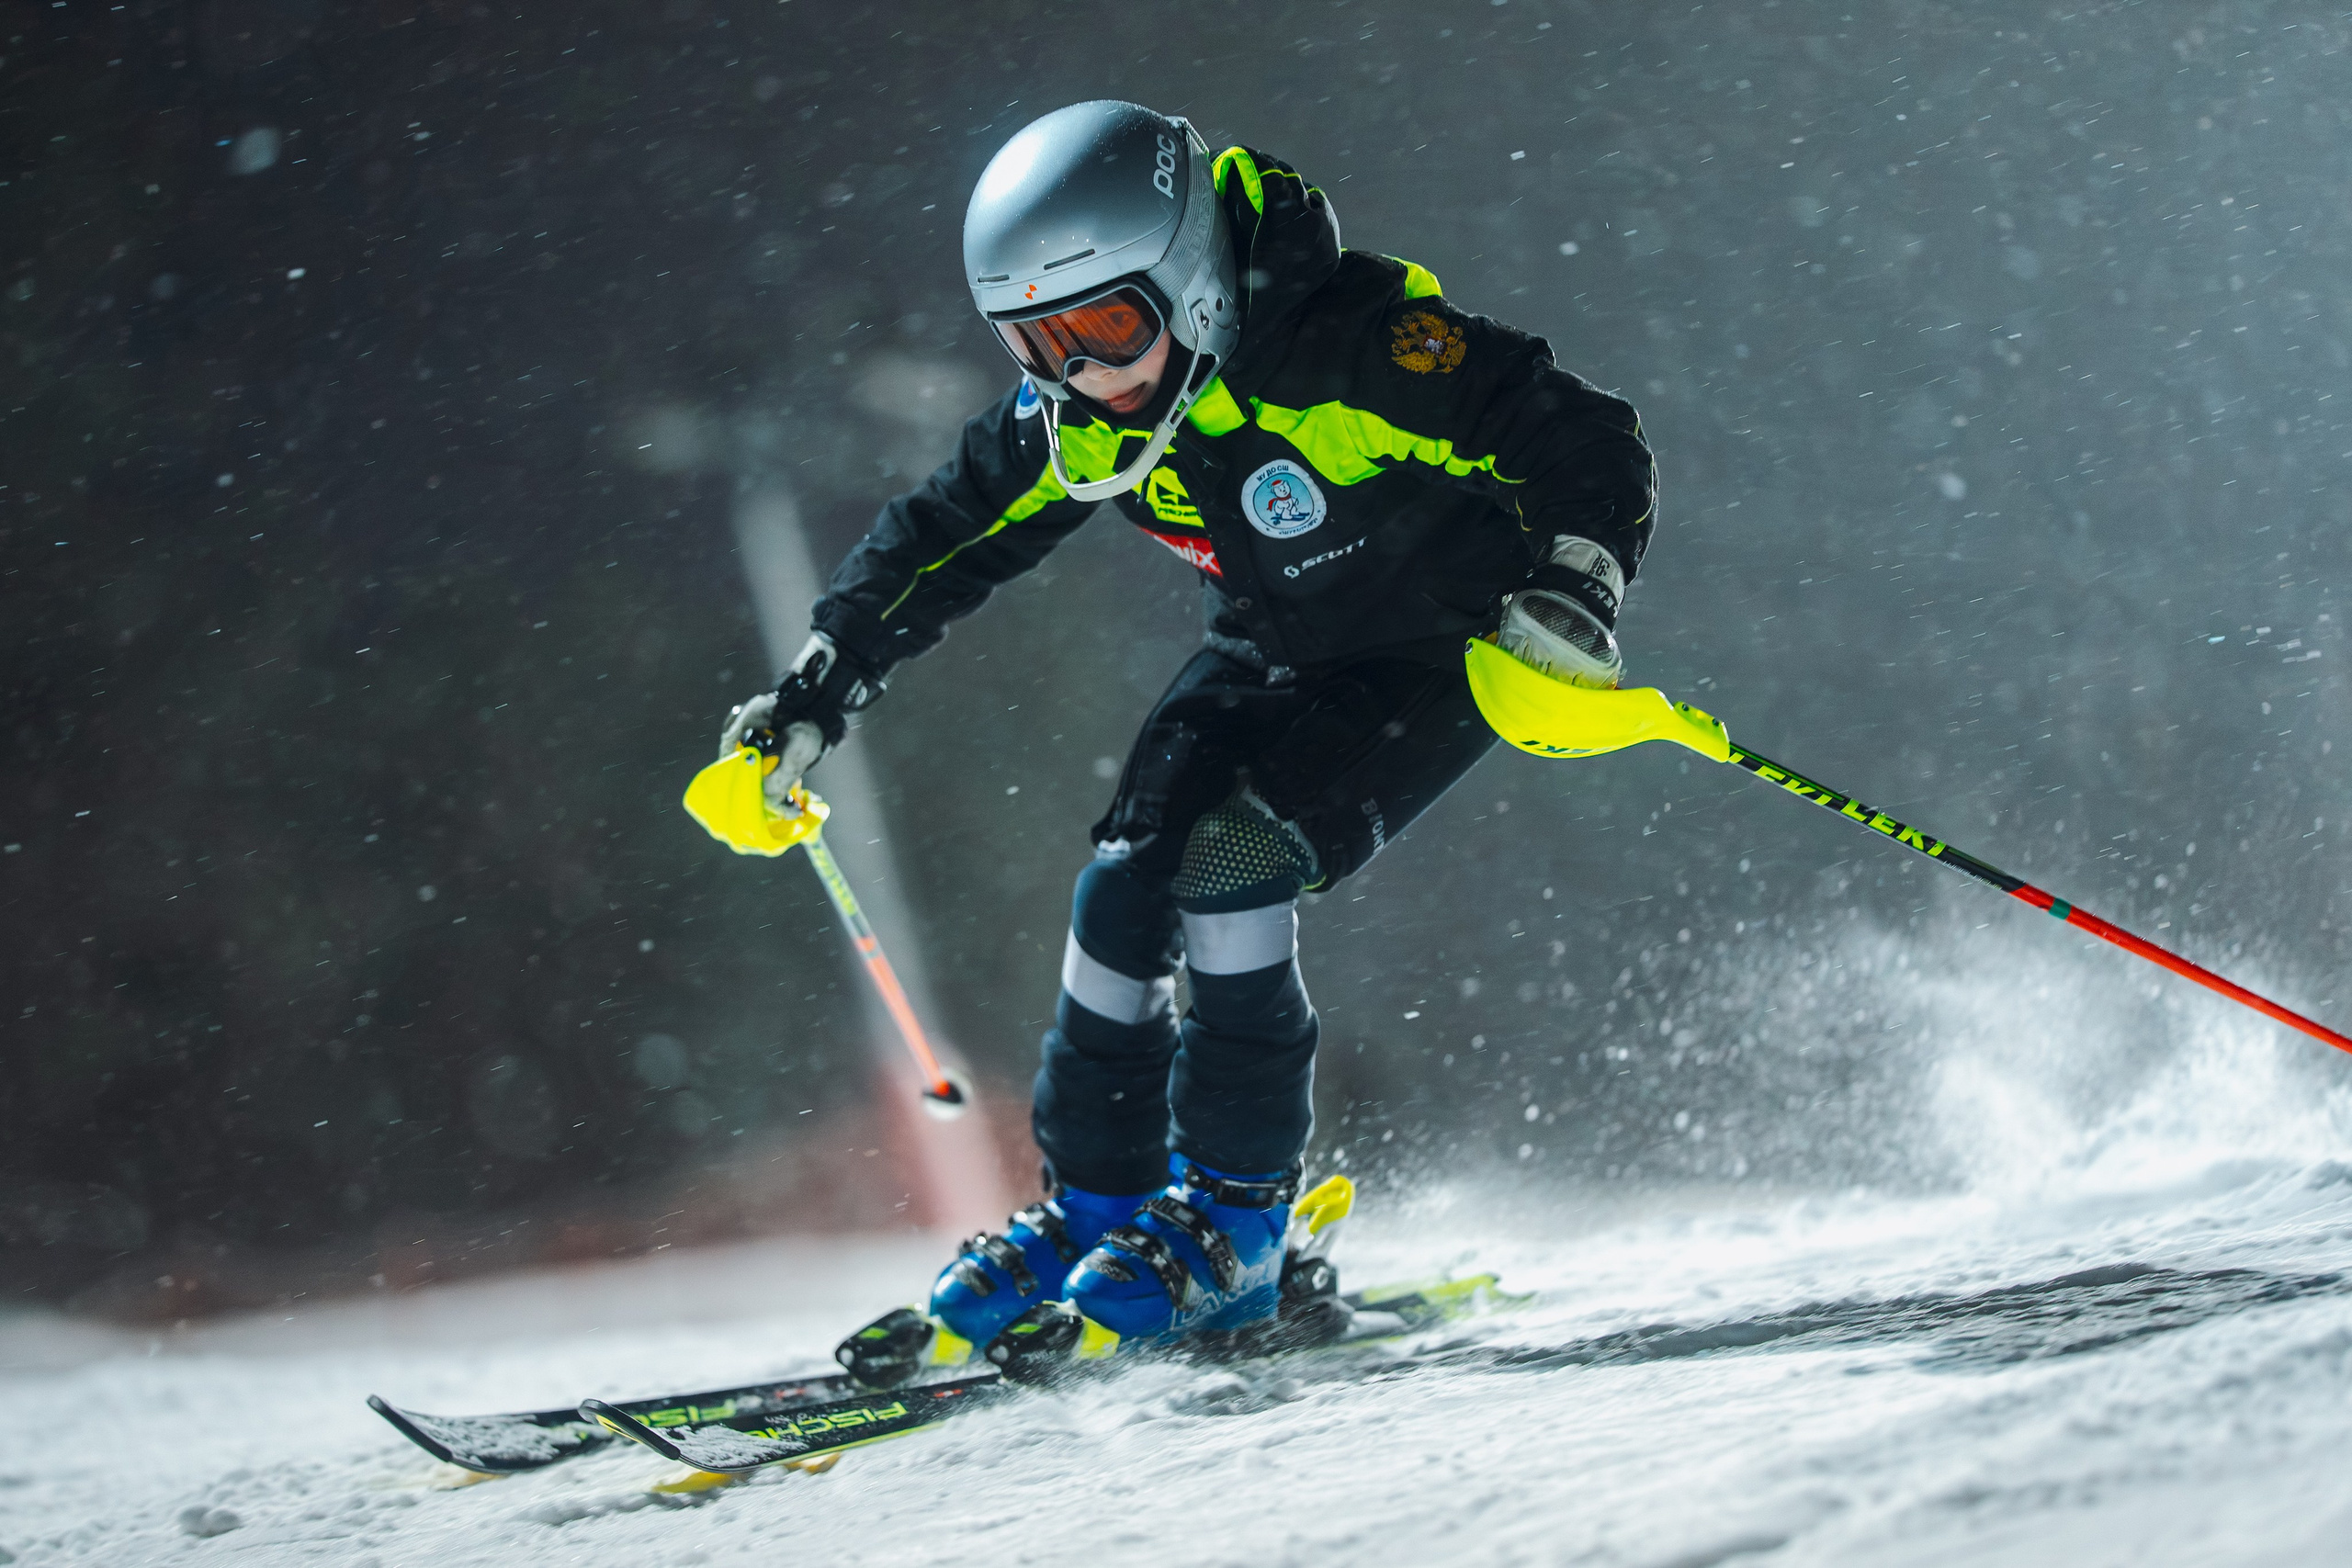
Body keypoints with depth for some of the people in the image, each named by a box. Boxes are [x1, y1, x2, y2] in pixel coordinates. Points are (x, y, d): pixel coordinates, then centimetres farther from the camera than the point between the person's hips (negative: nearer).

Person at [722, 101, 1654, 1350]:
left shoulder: (1356, 345, -33)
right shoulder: (1069, 419, -14)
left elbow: (1592, 448, -28)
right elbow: (937, 542, 2)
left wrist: (1571, 596, -45)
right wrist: (811, 703, -1)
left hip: (1439, 657, -6)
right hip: (1271, 655, 6)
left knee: (1229, 871, -24)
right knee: (1126, 888, -10)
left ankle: (1234, 1225, -11)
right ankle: (1091, 1217, 7)